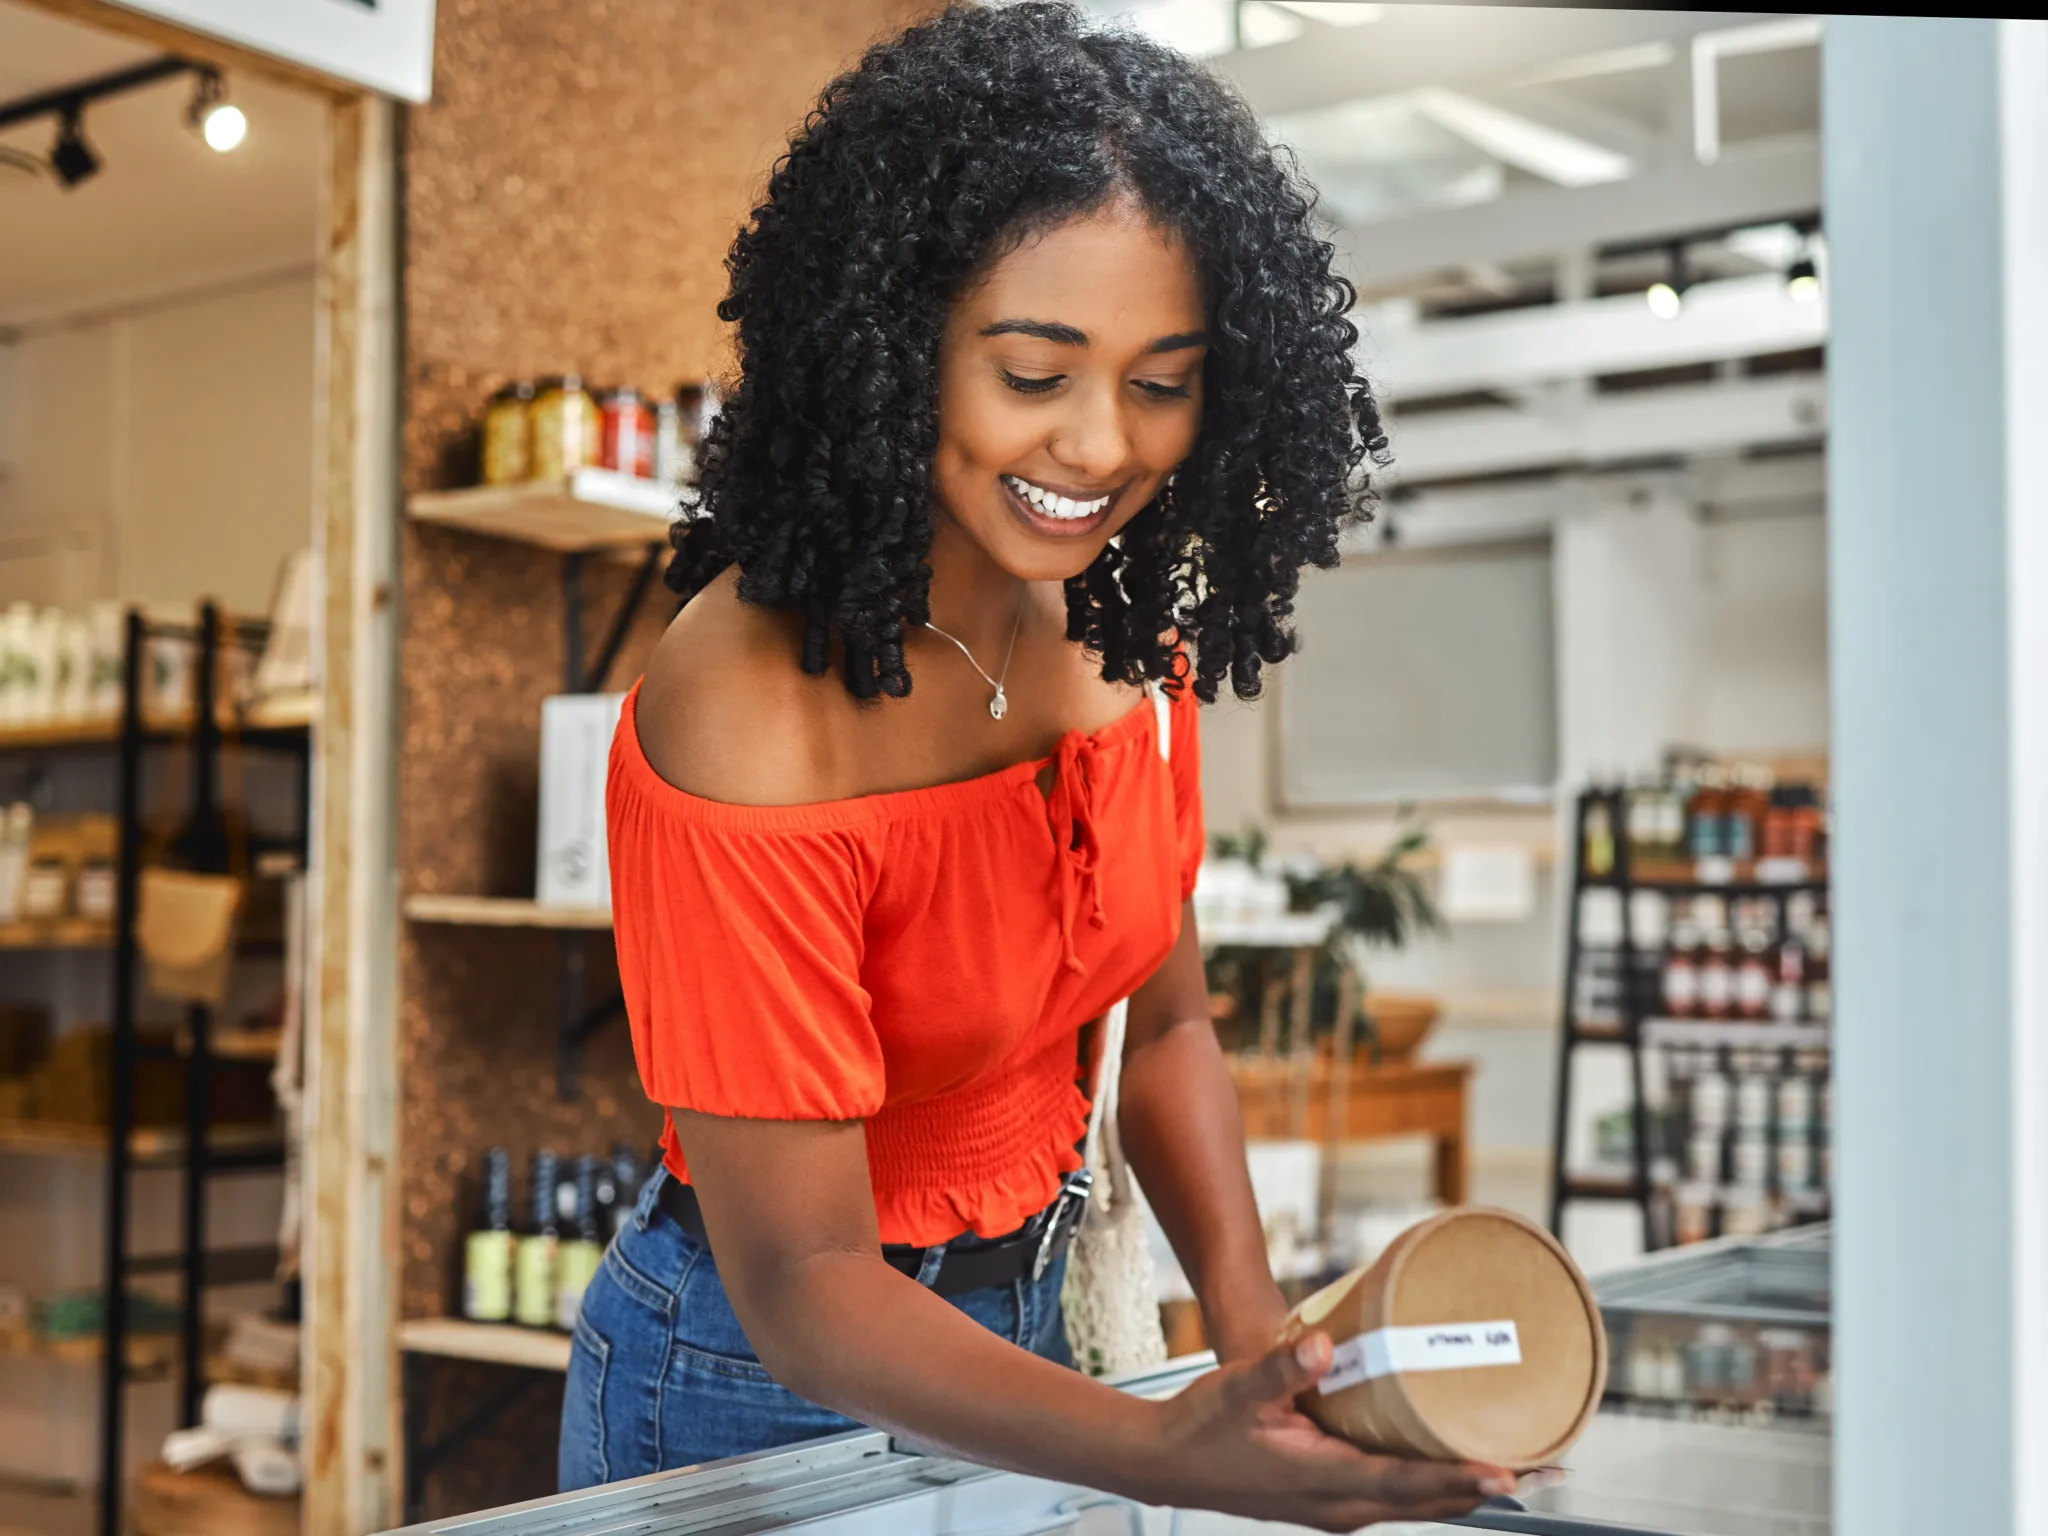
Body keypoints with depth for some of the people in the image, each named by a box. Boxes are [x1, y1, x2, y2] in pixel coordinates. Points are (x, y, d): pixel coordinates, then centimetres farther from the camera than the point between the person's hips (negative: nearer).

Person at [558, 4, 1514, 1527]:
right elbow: (804, 1282, -27)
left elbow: (1167, 1026, 1)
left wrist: (1255, 1337, -15)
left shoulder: (1128, 624, -8)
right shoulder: (748, 717, -29)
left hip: (1014, 1337, 6)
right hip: (766, 1383, -6)